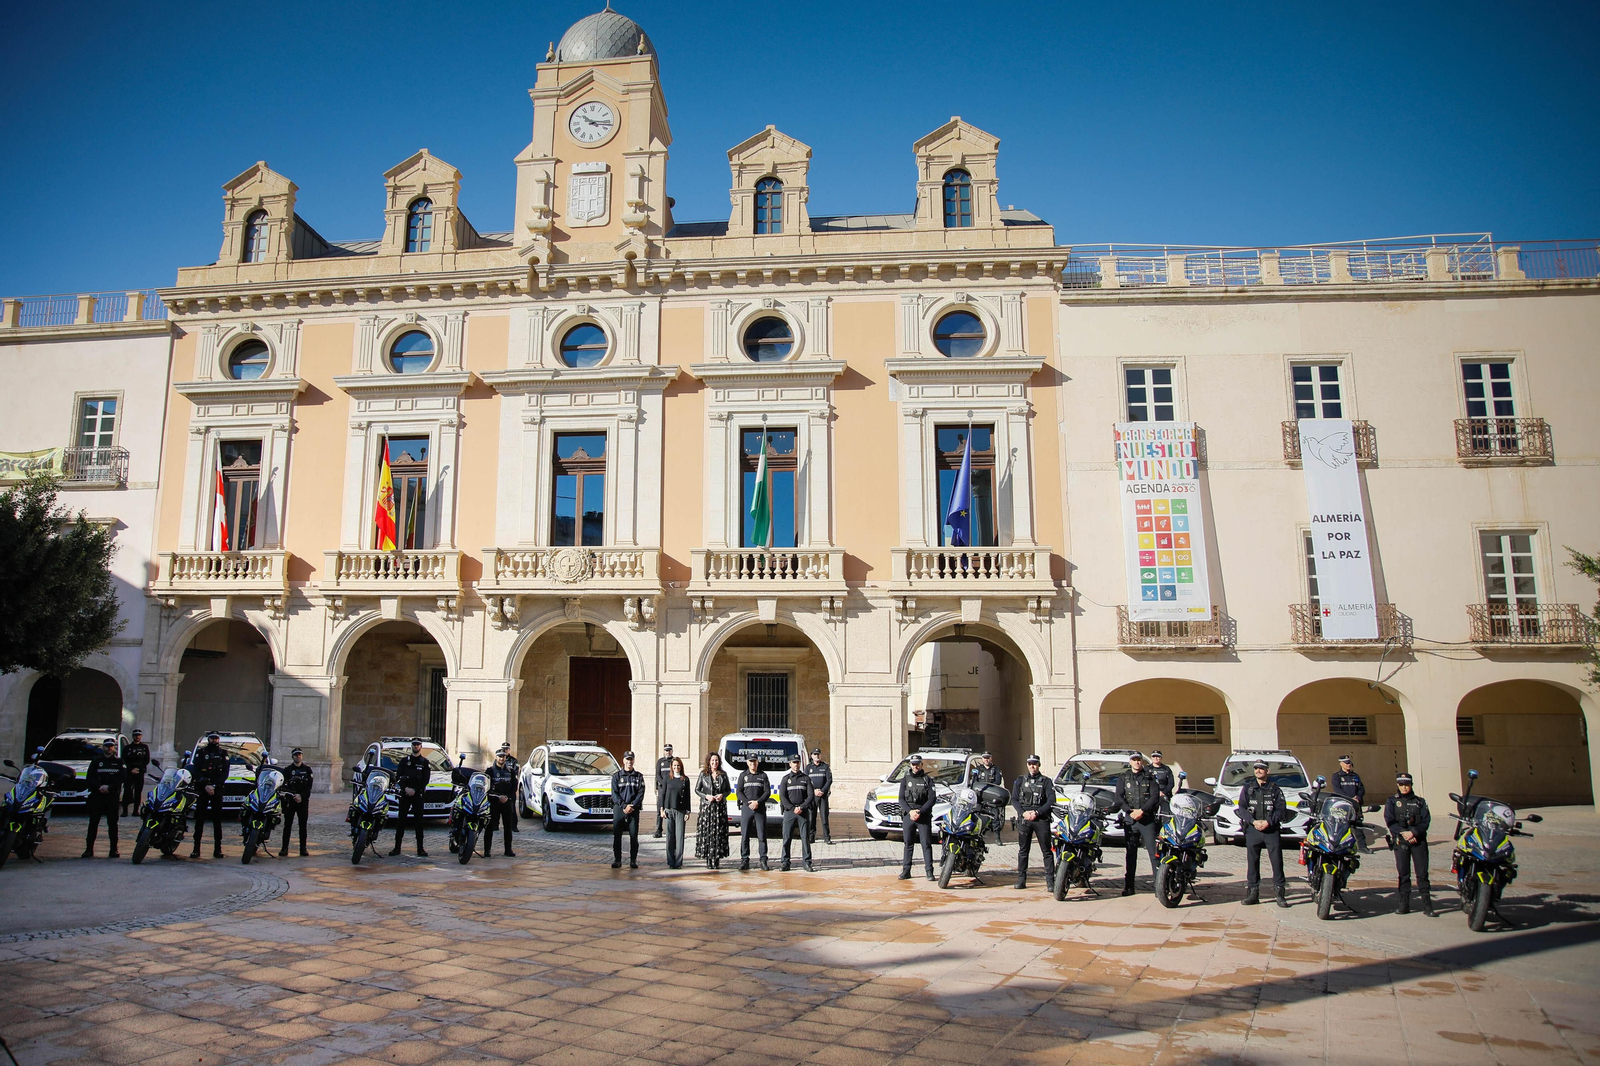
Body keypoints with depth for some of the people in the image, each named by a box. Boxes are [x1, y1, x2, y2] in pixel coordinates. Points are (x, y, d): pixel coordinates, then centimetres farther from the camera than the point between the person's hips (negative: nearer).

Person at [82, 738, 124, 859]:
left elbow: (121, 778, 2)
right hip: (97, 795, 1)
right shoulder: (96, 761, 13)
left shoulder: (118, 762, 12)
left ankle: (114, 850, 0)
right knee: (93, 823, -1)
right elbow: (89, 778, 4)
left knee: (112, 823, -1)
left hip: (113, 796, -1)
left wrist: (109, 787, -14)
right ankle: (89, 849, 3)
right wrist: (99, 787, -13)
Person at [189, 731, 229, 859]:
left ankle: (217, 848, 0)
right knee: (199, 819, -3)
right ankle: (196, 848, -1)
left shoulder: (223, 754, 10)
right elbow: (196, 771, 1)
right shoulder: (201, 753, 10)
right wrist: (205, 786, -12)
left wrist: (214, 786, -12)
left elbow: (225, 773, 2)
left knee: (217, 819, 0)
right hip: (202, 790, 0)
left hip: (217, 790, 0)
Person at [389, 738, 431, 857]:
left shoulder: (425, 762, 8)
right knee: (401, 820, 0)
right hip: (405, 793, 1)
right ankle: (397, 847, 4)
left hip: (418, 794, -1)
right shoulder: (404, 760, 11)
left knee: (419, 821, -3)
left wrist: (415, 790, -12)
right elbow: (398, 777, 4)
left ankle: (420, 848, -3)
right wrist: (405, 788, -11)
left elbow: (425, 780, 1)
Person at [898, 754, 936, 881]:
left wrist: (920, 812, -12)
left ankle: (929, 871, -2)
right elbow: (901, 799, 5)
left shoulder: (928, 780, 6)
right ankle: (906, 871, 8)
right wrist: (910, 811, -11)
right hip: (908, 816, 2)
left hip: (924, 816, -2)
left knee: (926, 844, -4)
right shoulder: (905, 780, 12)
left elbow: (931, 799, -2)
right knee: (908, 844, 5)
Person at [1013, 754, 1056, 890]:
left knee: (1046, 851, -2)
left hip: (1041, 819, -2)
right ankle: (1021, 879, 10)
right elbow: (1014, 799, 8)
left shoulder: (1046, 781, 7)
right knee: (1023, 850, 4)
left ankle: (1050, 879, 1)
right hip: (1024, 819, 2)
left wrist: (1037, 812, -11)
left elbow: (1051, 801, -1)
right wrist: (1023, 812, -7)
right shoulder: (1020, 780, 14)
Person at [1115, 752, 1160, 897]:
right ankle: (1128, 886, 6)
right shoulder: (1123, 778, 13)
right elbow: (1119, 798, 4)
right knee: (1130, 853, 4)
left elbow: (1155, 797, -2)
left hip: (1147, 819, -2)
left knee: (1154, 851, -8)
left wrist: (1142, 811, -14)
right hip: (1130, 819, 2)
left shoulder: (1150, 778, 9)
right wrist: (1131, 811, -11)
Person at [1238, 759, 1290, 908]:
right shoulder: (1247, 788, 11)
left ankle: (1280, 893, 1)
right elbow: (1241, 808, 4)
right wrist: (1254, 821, -12)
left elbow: (1281, 809, 1)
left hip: (1272, 830, -1)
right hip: (1252, 830, 1)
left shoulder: (1274, 788, 8)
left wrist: (1268, 822, -13)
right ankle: (1253, 892, 8)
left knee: (1277, 860, -4)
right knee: (1252, 861, 2)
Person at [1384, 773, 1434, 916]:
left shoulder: (1419, 801, 11)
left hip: (1418, 840, 0)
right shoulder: (1392, 801, 10)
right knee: (1403, 874, 0)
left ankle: (1427, 905, -3)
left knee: (1422, 873, -4)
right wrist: (1404, 833, -13)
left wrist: (1413, 832, -13)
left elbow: (1426, 821, 1)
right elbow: (1390, 821, 0)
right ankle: (1404, 904, 3)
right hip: (1400, 842, 0)